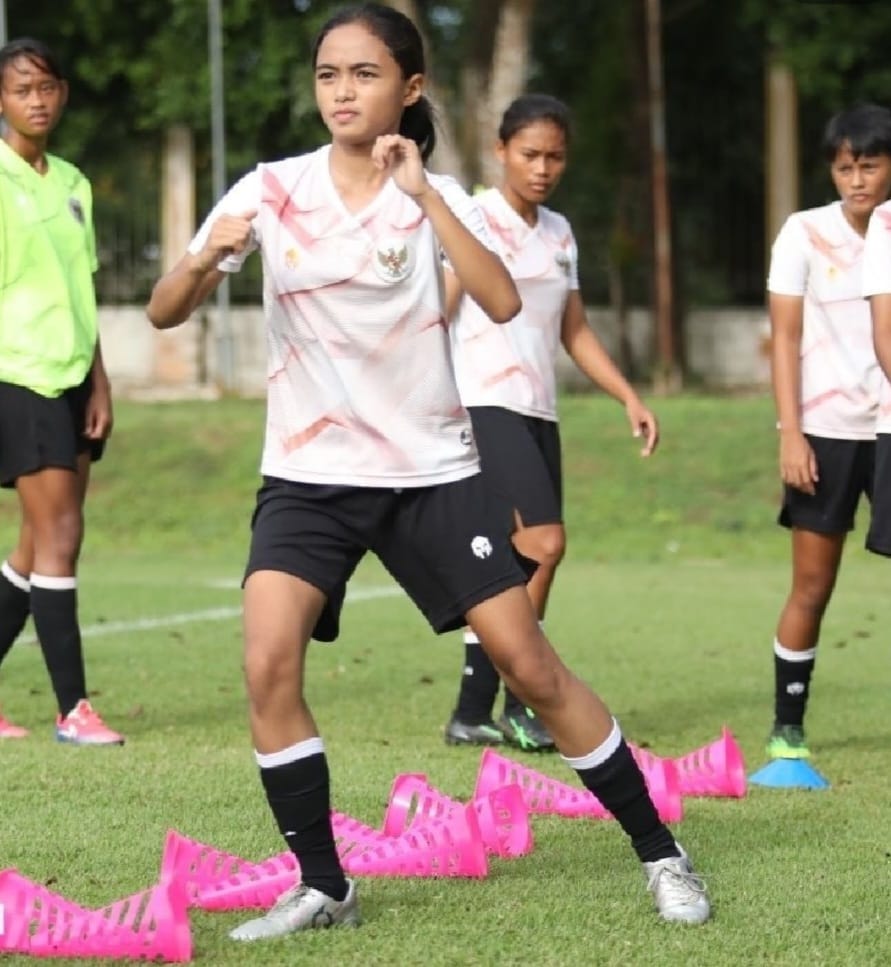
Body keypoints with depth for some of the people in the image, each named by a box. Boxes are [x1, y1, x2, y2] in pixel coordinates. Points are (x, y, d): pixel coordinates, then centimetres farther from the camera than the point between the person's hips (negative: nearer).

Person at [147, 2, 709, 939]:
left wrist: (421, 193, -22)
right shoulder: (272, 191, -2)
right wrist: (203, 260, -28)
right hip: (310, 474, 0)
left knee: (530, 665, -3)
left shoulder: (437, 196, -2)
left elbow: (502, 303, -19)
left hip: (431, 468, 0)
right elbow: (163, 311, -7)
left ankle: (659, 852, 13)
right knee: (269, 665, -20)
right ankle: (322, 887, -5)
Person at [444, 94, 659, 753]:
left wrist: (630, 397, 12)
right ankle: (518, 703, -12)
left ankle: (473, 713, 8)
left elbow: (574, 331, 22)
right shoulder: (474, 218, -6)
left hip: (539, 412, 7)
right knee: (543, 542, -18)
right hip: (485, 403, -7)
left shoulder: (559, 233, 16)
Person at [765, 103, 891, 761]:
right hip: (827, 432, -2)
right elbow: (786, 339, -3)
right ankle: (787, 726, 11)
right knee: (812, 586, 1)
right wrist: (790, 434, -10)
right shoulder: (806, 233, -3)